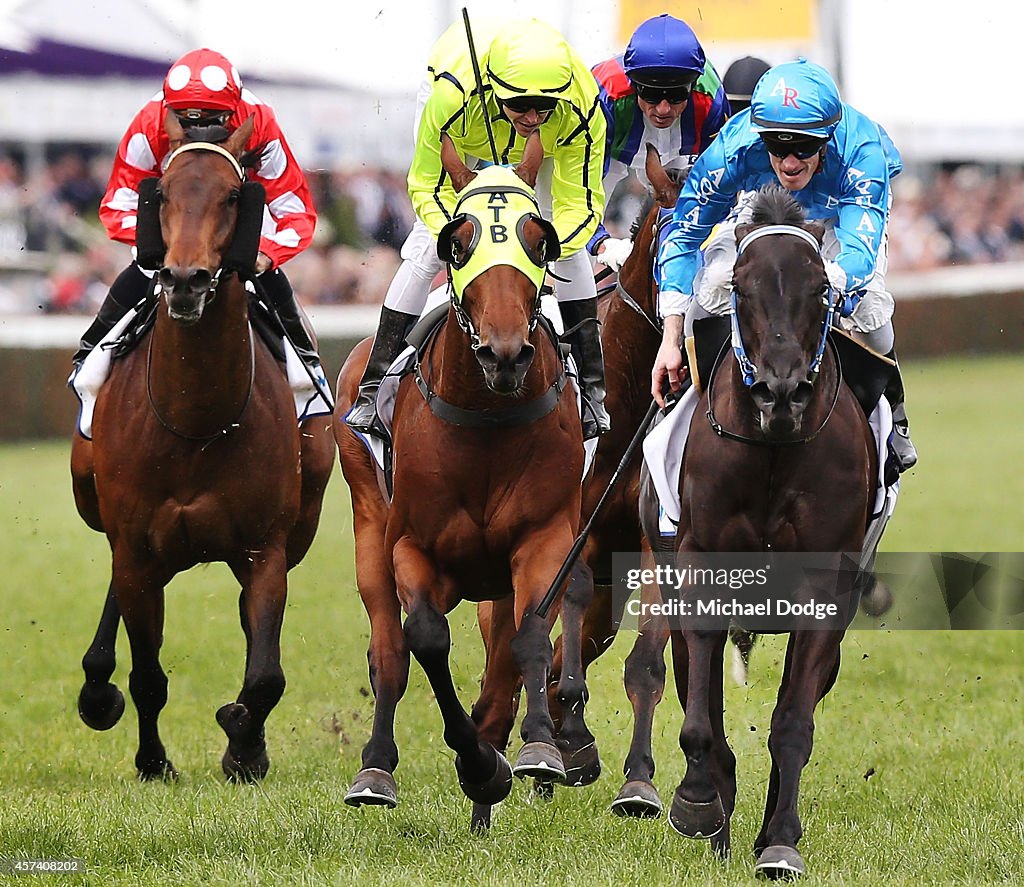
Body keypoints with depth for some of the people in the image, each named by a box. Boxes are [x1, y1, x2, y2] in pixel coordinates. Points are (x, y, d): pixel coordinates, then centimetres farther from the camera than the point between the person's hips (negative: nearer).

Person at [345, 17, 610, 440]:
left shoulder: (582, 112, -40)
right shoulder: (451, 97, -45)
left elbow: (580, 203, -31)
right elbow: (429, 186, -30)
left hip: (545, 150, 2)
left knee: (569, 243, -9)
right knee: (430, 241, -11)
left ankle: (590, 391, 3)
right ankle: (374, 389, -4)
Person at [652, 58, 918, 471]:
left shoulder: (862, 154, -42)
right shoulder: (735, 149, -38)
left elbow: (859, 253, -50)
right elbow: (682, 236, -26)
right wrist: (670, 340, -31)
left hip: (841, 215, -1)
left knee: (865, 305, -25)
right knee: (714, 284, -25)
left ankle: (890, 417, 5)